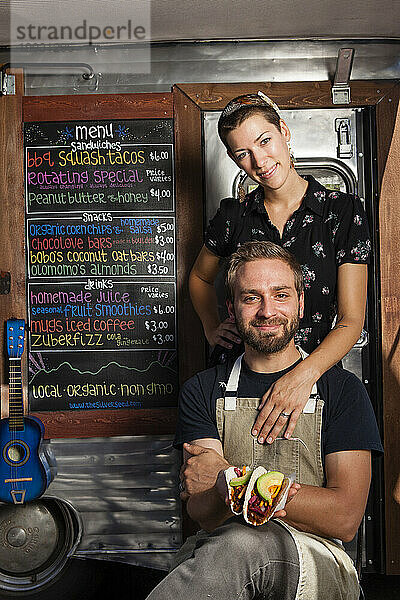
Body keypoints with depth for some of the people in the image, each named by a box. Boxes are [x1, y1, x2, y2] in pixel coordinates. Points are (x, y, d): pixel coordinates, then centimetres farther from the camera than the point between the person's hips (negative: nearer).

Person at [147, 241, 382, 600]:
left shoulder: (341, 389, 4)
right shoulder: (203, 392, 9)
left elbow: (345, 520, -7)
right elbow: (205, 516, -2)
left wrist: (226, 476, -11)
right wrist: (232, 484, -28)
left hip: (317, 563, 0)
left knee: (246, 542, -37)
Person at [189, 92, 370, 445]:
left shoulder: (343, 213, -6)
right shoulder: (233, 215, 2)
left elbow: (351, 320, -9)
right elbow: (200, 277, 21)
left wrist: (304, 375, -25)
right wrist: (212, 329, 4)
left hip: (315, 373, -1)